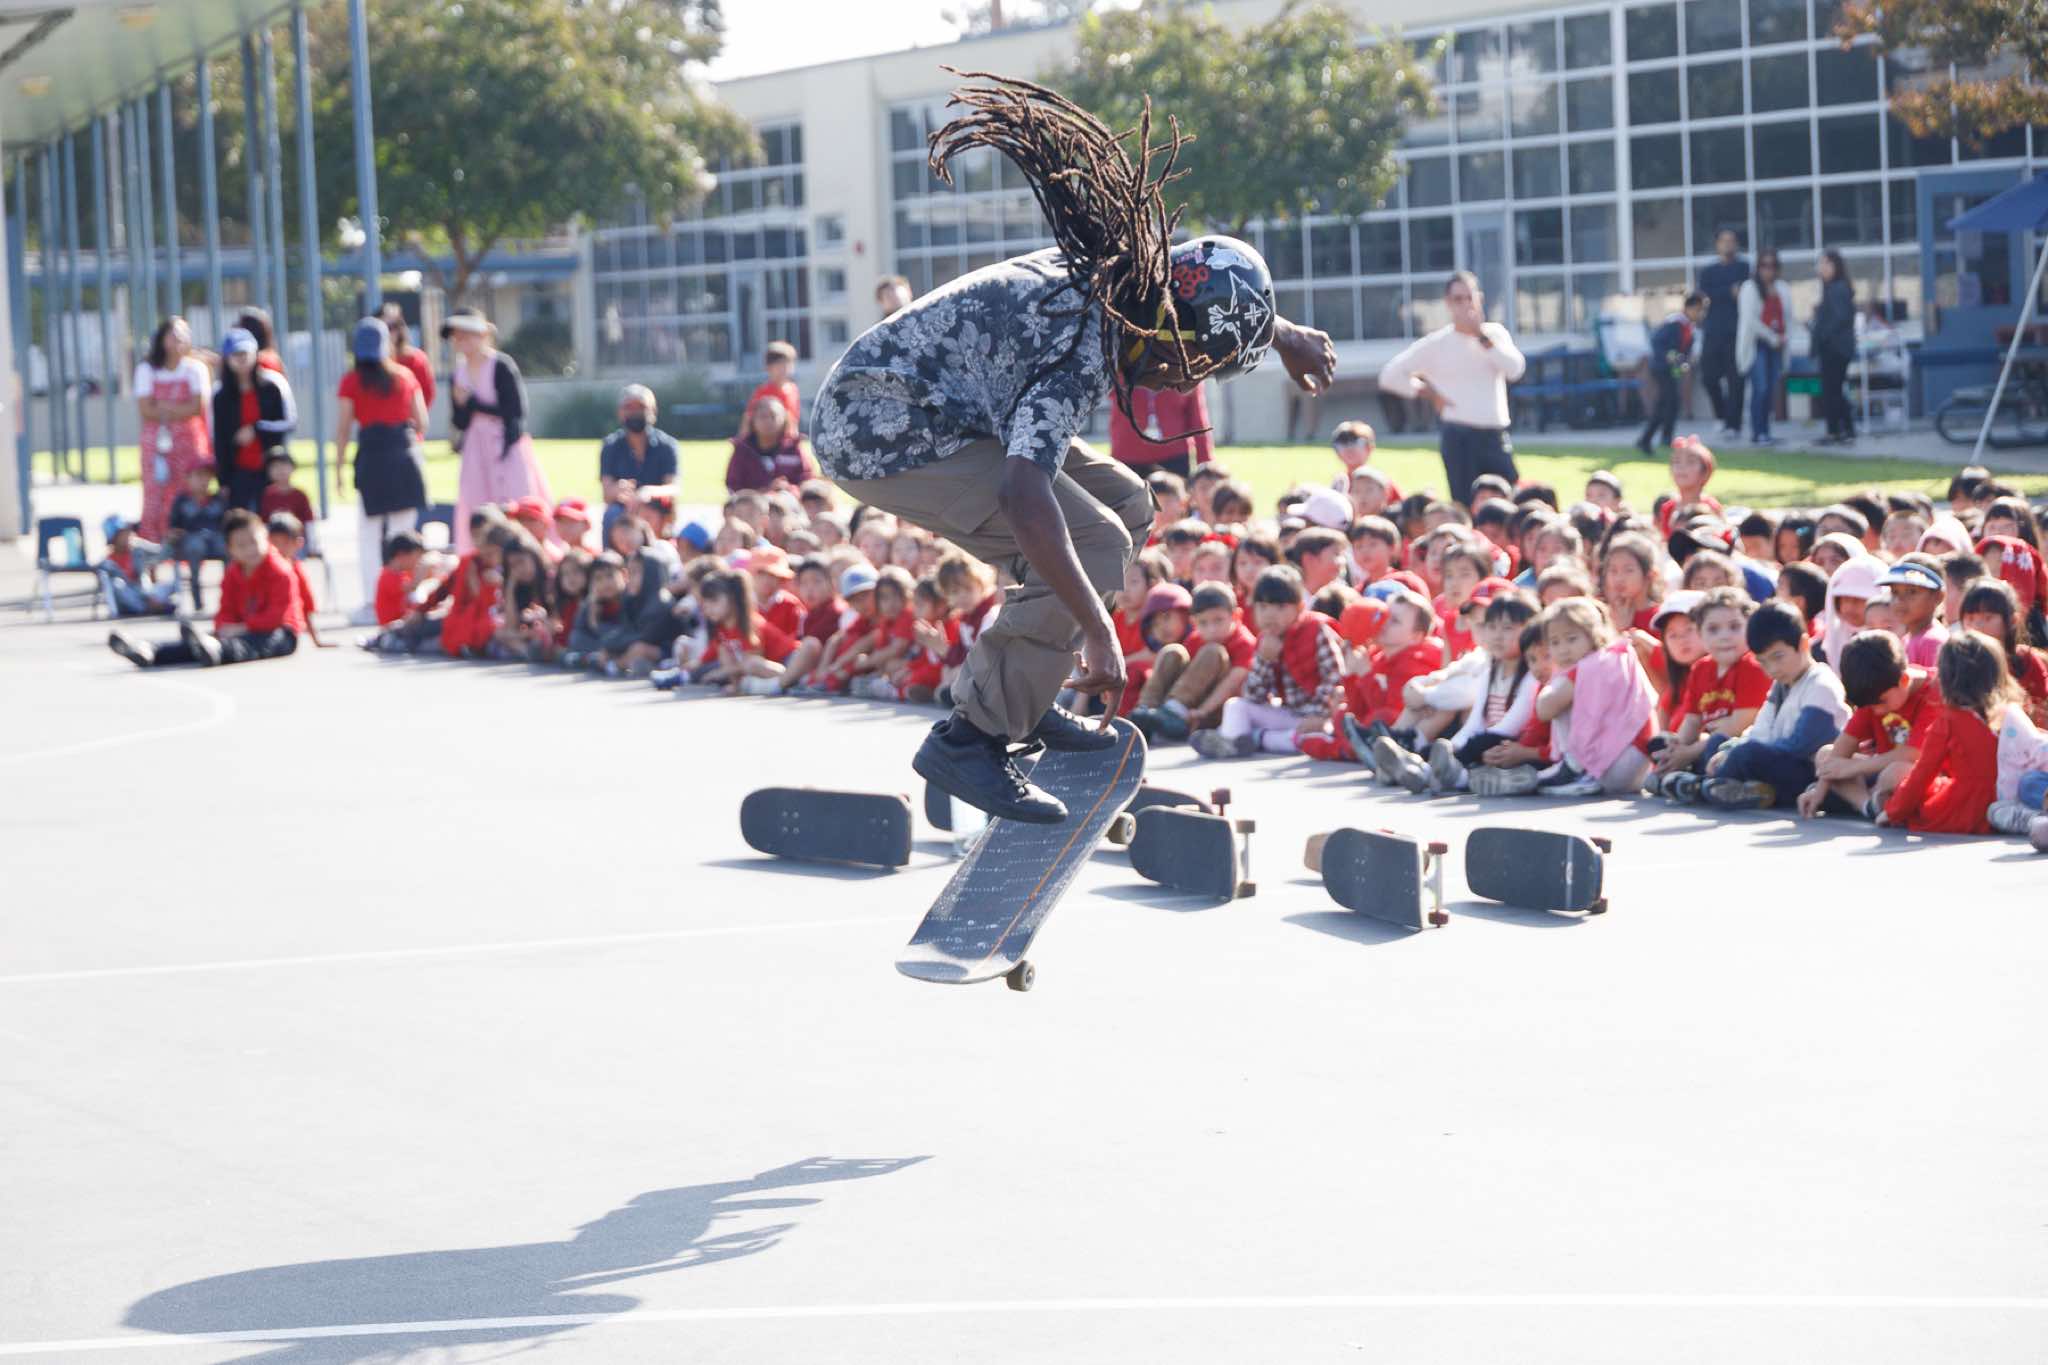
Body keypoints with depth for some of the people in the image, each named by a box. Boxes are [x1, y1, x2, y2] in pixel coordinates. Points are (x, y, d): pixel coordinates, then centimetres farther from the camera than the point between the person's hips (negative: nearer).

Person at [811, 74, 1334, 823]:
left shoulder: (1113, 276, 0)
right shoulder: (1082, 348, -28)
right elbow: (1024, 497, -40)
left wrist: (1283, 334, 29)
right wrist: (1101, 635, -38)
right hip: (888, 433, -11)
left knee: (1124, 505, 11)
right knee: (1093, 541, -20)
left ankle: (1019, 693, 11)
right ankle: (969, 737, -15)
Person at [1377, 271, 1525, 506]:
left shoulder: (1495, 333, 10)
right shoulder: (1436, 344, 0)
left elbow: (1515, 368, -8)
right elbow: (1390, 376, -2)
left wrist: (1482, 336, -11)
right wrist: (1428, 393, -1)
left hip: (1496, 436, 4)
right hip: (1459, 438, -4)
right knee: (1466, 508, -6)